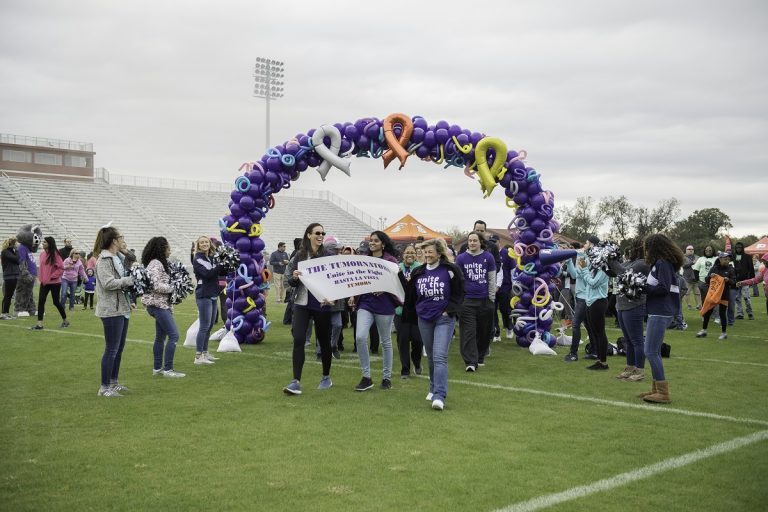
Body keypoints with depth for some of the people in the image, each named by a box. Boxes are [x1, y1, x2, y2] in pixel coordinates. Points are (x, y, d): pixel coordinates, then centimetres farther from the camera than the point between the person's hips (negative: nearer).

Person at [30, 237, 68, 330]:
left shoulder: (55, 254, -13)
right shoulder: (42, 254, 6)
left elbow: (61, 268, -14)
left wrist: (52, 276, -16)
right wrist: (41, 277, 7)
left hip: (54, 283, -6)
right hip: (44, 282, 6)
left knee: (56, 302, 4)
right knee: (41, 301, -4)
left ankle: (65, 321, 24)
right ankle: (39, 324, -3)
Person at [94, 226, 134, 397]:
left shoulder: (119, 257, 14)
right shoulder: (104, 260, -14)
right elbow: (108, 283, -24)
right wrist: (130, 280, -19)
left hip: (122, 308, 9)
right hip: (111, 310, -9)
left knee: (119, 348, 16)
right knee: (111, 349, -5)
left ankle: (113, 382, 27)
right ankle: (104, 387, 2)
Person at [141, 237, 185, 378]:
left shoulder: (159, 263, 15)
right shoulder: (155, 264, -16)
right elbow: (157, 286, -24)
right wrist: (174, 288, -13)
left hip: (162, 304, 11)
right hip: (158, 304, -11)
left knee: (161, 336, 14)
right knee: (174, 335, -11)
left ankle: (157, 368, 21)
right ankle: (168, 369, -7)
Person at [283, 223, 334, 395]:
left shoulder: (329, 256, -1)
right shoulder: (299, 255, 3)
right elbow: (290, 281, 7)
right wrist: (294, 277, -16)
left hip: (322, 305, -1)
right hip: (302, 303, 1)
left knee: (324, 341, 11)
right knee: (298, 340, -11)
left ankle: (326, 377, 30)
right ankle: (296, 381, -9)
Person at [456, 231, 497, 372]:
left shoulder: (488, 257, 4)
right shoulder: (461, 258, 3)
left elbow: (492, 280, 8)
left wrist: (492, 299, 6)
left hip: (485, 300, 1)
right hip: (467, 300, -1)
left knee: (485, 331, 8)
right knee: (468, 332, -6)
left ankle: (480, 357, 25)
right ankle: (470, 362, -7)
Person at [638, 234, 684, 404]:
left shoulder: (663, 263, -13)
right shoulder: (661, 263, 17)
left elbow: (663, 288, -21)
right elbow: (660, 286, 13)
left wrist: (644, 287, -11)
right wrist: (644, 286, 2)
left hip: (660, 313, -10)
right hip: (659, 312, 10)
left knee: (651, 352, -9)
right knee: (654, 351, 15)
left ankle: (663, 393, -7)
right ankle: (657, 389, 21)